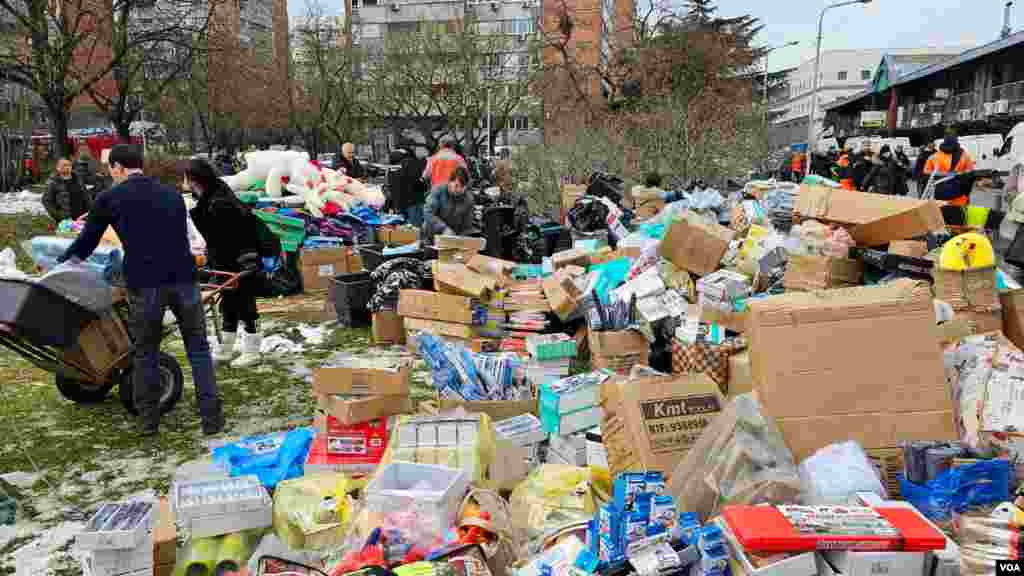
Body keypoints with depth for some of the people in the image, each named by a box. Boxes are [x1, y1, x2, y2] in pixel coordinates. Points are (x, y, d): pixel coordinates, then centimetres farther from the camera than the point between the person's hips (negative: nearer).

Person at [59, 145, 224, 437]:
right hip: (183, 278, 2)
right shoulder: (172, 194, 19)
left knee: (146, 353, 15)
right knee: (198, 348, 11)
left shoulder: (110, 198, 8)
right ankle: (212, 417, 6)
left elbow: (86, 243, 17)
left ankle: (149, 420, 22)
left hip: (144, 284, -2)